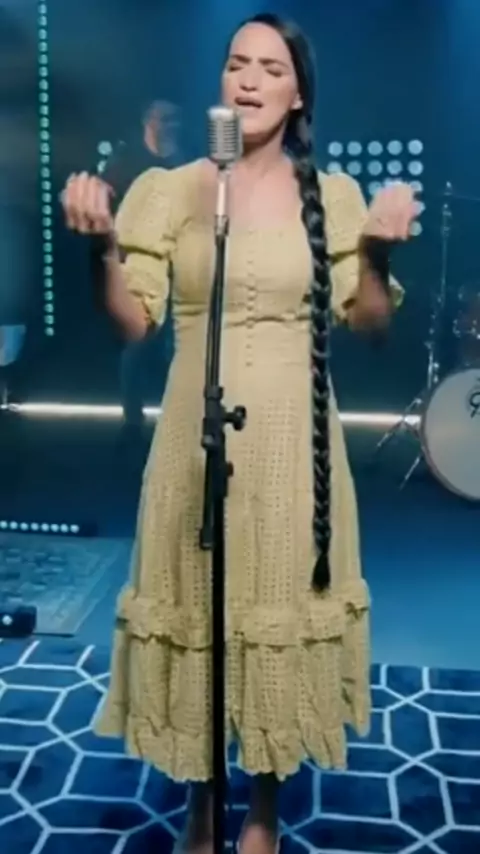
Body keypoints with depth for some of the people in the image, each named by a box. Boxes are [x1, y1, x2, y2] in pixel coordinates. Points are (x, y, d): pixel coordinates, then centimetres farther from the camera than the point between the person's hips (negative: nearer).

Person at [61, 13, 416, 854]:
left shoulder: (334, 195, 3)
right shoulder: (169, 190, 2)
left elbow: (369, 322, 5)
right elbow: (134, 320, -1)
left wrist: (380, 252, -12)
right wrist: (104, 243, -15)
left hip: (290, 435, 0)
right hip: (198, 430, 0)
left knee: (279, 599, 8)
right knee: (194, 601, 8)